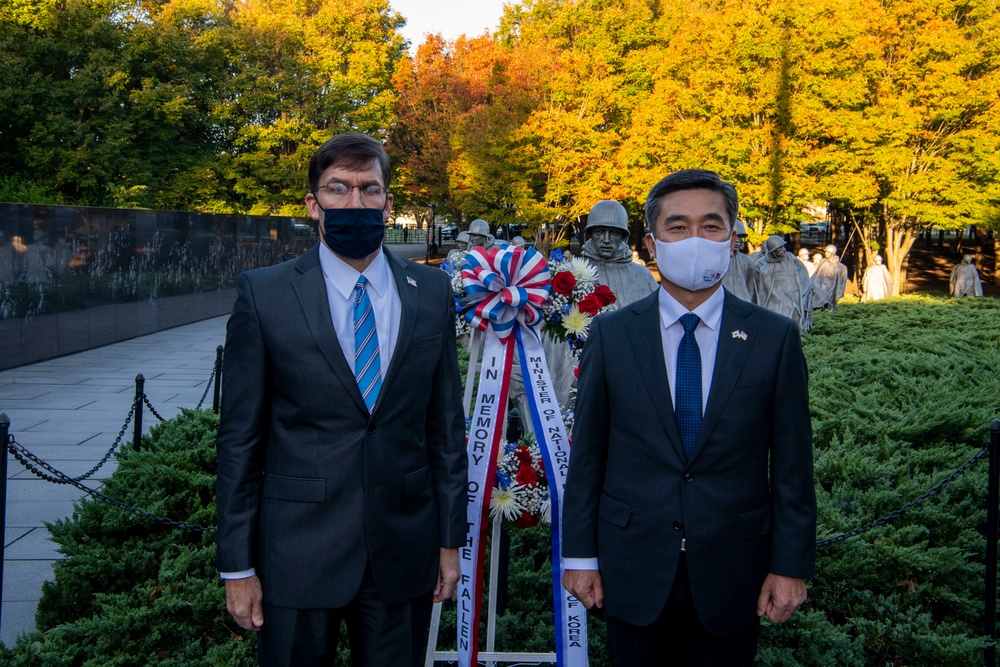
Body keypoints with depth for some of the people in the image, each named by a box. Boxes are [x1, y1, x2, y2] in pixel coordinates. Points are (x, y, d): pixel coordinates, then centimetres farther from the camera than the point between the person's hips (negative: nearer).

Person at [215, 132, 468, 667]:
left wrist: (450, 540, 7)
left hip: (404, 553, 2)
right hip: (298, 555, -2)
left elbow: (446, 423, 7)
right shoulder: (264, 294, -4)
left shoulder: (431, 293, 4)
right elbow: (240, 436, -3)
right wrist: (237, 565, -4)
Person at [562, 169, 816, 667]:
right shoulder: (611, 334, -2)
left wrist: (791, 565, -3)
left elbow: (791, 462, -1)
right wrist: (580, 555, 1)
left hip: (730, 573, 0)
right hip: (633, 569, 0)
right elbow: (586, 454, 1)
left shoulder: (775, 337, -3)